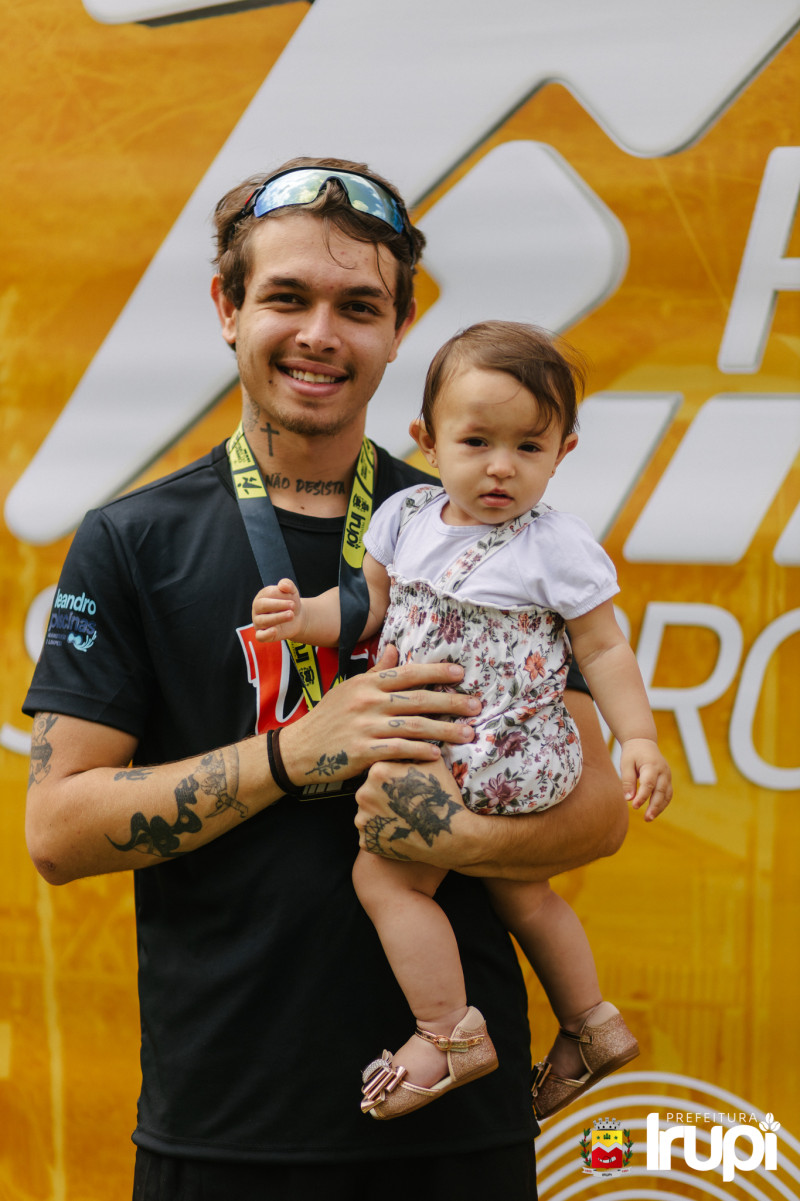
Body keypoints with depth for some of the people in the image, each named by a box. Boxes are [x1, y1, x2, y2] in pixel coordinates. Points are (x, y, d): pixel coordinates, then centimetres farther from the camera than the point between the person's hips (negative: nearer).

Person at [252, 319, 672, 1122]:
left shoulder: (557, 549, -15)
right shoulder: (406, 518, 0)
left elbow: (603, 647, -9)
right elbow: (370, 606, 6)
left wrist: (638, 740, -14)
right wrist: (308, 618, -13)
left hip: (498, 754, -8)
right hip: (435, 753, 8)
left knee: (383, 872, -11)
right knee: (517, 891, 23)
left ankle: (449, 1034, -1)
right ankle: (590, 1025, 41)